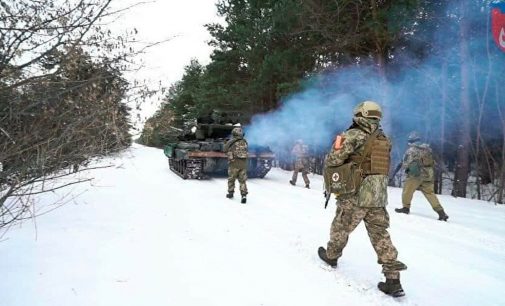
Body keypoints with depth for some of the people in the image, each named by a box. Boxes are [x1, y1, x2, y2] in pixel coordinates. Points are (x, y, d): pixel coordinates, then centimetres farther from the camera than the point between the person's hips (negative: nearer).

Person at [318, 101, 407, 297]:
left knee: (341, 228, 15)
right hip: (379, 197, 6)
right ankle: (393, 279, 7)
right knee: (380, 234, 9)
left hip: (356, 195, -6)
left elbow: (333, 159, -15)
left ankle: (331, 256, 36)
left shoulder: (355, 135, -10)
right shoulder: (385, 140, 12)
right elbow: (381, 167, 17)